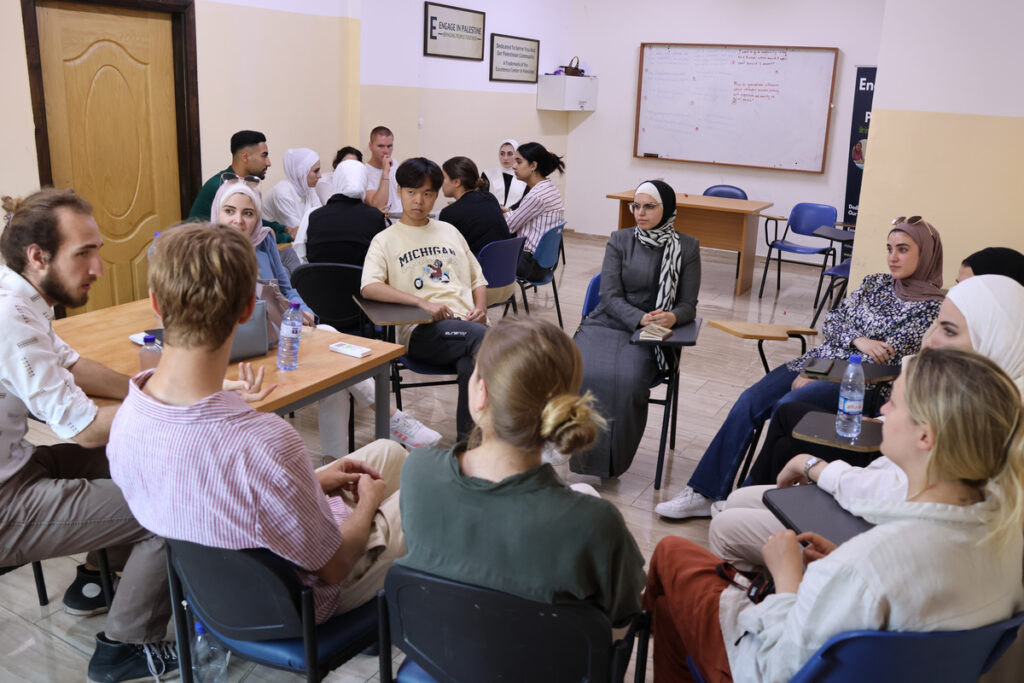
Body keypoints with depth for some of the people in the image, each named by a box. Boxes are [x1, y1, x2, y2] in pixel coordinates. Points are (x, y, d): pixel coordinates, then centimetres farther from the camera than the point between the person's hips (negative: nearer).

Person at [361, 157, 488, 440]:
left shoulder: (449, 232, 26)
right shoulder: (386, 240, 11)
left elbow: (477, 279, 29)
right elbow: (369, 288, -7)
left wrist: (481, 308, 5)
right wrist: (423, 303, -18)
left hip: (468, 323, 4)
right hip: (421, 331, -3)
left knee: (471, 365, -32)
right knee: (482, 336, -33)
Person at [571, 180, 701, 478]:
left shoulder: (687, 247, 7)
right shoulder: (619, 240, 7)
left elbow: (688, 304, 5)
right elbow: (610, 296, -2)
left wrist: (672, 317, -19)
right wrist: (640, 318, -20)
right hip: (607, 323, 1)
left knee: (627, 381, -31)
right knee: (583, 373, -29)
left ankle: (612, 461, -13)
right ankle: (585, 453, -13)